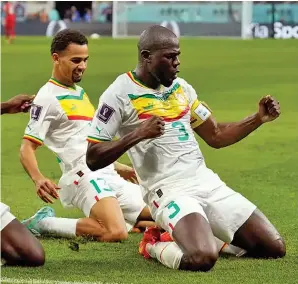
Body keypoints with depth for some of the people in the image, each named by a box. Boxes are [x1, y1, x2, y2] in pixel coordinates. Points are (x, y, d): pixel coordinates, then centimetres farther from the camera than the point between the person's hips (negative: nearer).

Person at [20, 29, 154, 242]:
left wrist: (118, 167, 37)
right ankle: (44, 223, -13)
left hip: (108, 176, 9)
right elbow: (27, 147, -15)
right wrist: (38, 178, -33)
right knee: (116, 233, -31)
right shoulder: (48, 97, -8)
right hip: (85, 176, -9)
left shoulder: (79, 92, 20)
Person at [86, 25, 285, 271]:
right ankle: (155, 245, -1)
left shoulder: (181, 87, 14)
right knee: (202, 258, -34)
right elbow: (93, 159, -10)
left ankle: (201, 235, 20)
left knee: (275, 248, 3)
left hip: (209, 184, 7)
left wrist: (259, 118, 8)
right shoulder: (120, 95, -7)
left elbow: (216, 137, 21)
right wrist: (137, 135, -21)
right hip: (170, 192, -7)